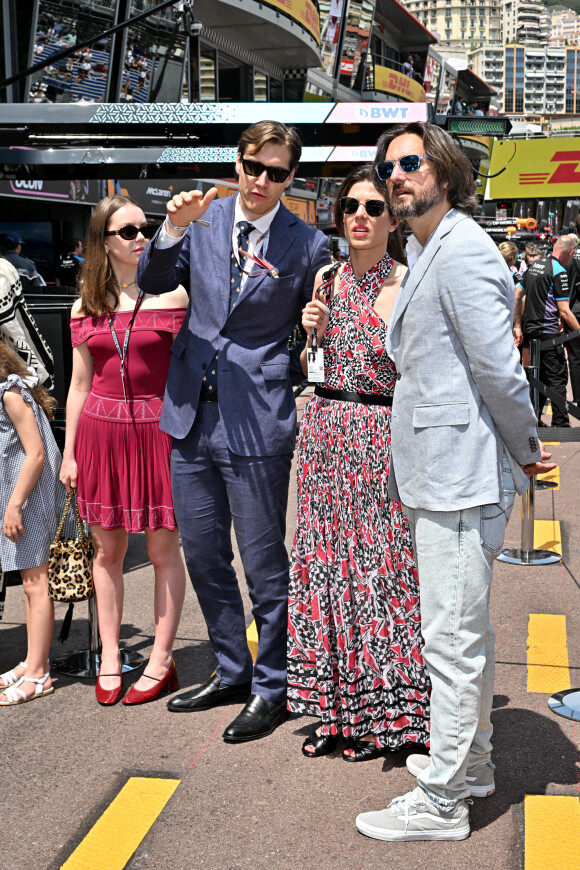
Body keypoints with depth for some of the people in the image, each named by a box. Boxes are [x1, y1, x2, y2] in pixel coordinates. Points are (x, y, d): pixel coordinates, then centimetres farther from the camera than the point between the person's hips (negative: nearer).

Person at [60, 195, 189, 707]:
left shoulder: (172, 295, -1)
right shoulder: (86, 308, 8)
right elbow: (80, 384, 11)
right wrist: (69, 453, 9)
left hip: (159, 430, -3)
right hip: (101, 430, 3)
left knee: (163, 550, 3)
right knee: (107, 550, 9)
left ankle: (161, 661, 14)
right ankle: (110, 656, 22)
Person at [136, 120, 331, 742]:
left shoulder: (307, 245, -6)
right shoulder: (204, 218, 4)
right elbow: (151, 282, 0)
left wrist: (289, 383, -8)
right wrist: (174, 230, -16)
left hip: (258, 419, -5)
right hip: (192, 412, 5)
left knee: (264, 564, 4)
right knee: (202, 556, 15)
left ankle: (271, 688, 22)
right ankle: (232, 673, 34)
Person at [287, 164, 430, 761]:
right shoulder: (327, 279, 11)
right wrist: (312, 331, 2)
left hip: (383, 436, -5)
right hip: (325, 431, 6)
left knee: (380, 562, -1)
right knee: (326, 559, 8)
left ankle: (382, 715, 15)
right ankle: (336, 709, 22)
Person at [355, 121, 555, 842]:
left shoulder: (461, 250, -15)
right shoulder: (432, 253, 19)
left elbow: (498, 366, -19)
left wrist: (526, 450, -9)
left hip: (458, 477, -11)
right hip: (441, 476, 11)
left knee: (451, 638, -3)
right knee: (468, 631, 20)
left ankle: (440, 802, 8)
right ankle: (471, 761, 34)